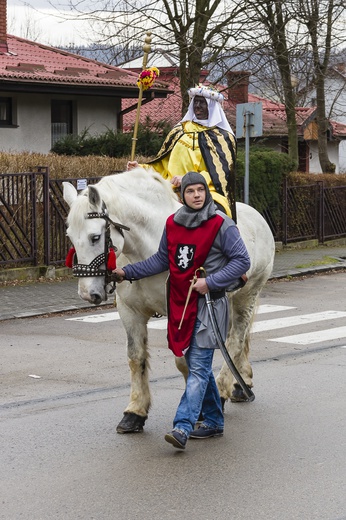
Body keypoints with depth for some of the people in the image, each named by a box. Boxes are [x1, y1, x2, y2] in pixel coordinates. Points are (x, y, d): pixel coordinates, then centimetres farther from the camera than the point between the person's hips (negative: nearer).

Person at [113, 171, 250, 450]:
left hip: (208, 301, -6)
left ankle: (182, 427, -18)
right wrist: (128, 272, 10)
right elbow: (162, 259, 15)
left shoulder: (221, 225, -11)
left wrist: (211, 282, -20)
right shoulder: (172, 223, 5)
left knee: (199, 366, -10)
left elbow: (242, 260, -11)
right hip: (180, 302, 7)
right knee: (196, 364, 14)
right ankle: (214, 421, 27)